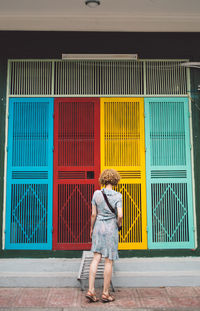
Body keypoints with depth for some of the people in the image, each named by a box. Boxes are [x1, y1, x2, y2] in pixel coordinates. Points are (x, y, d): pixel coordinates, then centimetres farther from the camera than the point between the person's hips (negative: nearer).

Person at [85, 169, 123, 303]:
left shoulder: (96, 194, -4)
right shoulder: (117, 196, -12)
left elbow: (93, 214, -1)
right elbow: (120, 215, -18)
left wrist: (91, 228, 11)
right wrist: (119, 224, 2)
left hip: (98, 227, 3)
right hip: (111, 228, -3)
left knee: (96, 259, 8)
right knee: (109, 261, 5)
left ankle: (91, 290, 4)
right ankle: (106, 293, 14)